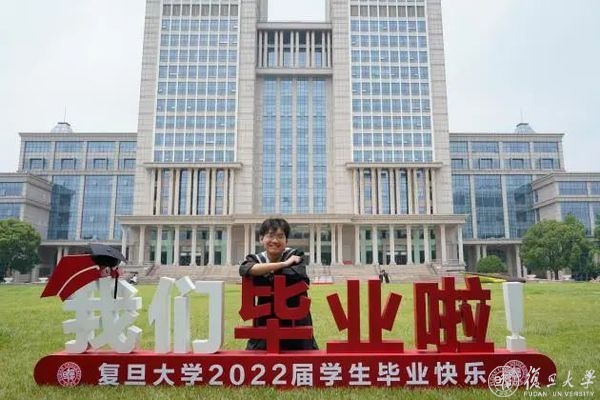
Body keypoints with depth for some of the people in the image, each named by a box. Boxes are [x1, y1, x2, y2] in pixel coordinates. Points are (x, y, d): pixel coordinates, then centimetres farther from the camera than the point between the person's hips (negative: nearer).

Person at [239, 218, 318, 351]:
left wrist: (264, 271, -15)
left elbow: (296, 275, -25)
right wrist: (283, 264, -24)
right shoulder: (255, 259, 1)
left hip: (295, 322, -1)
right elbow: (244, 269, -24)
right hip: (265, 323, 2)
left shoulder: (295, 255, -3)